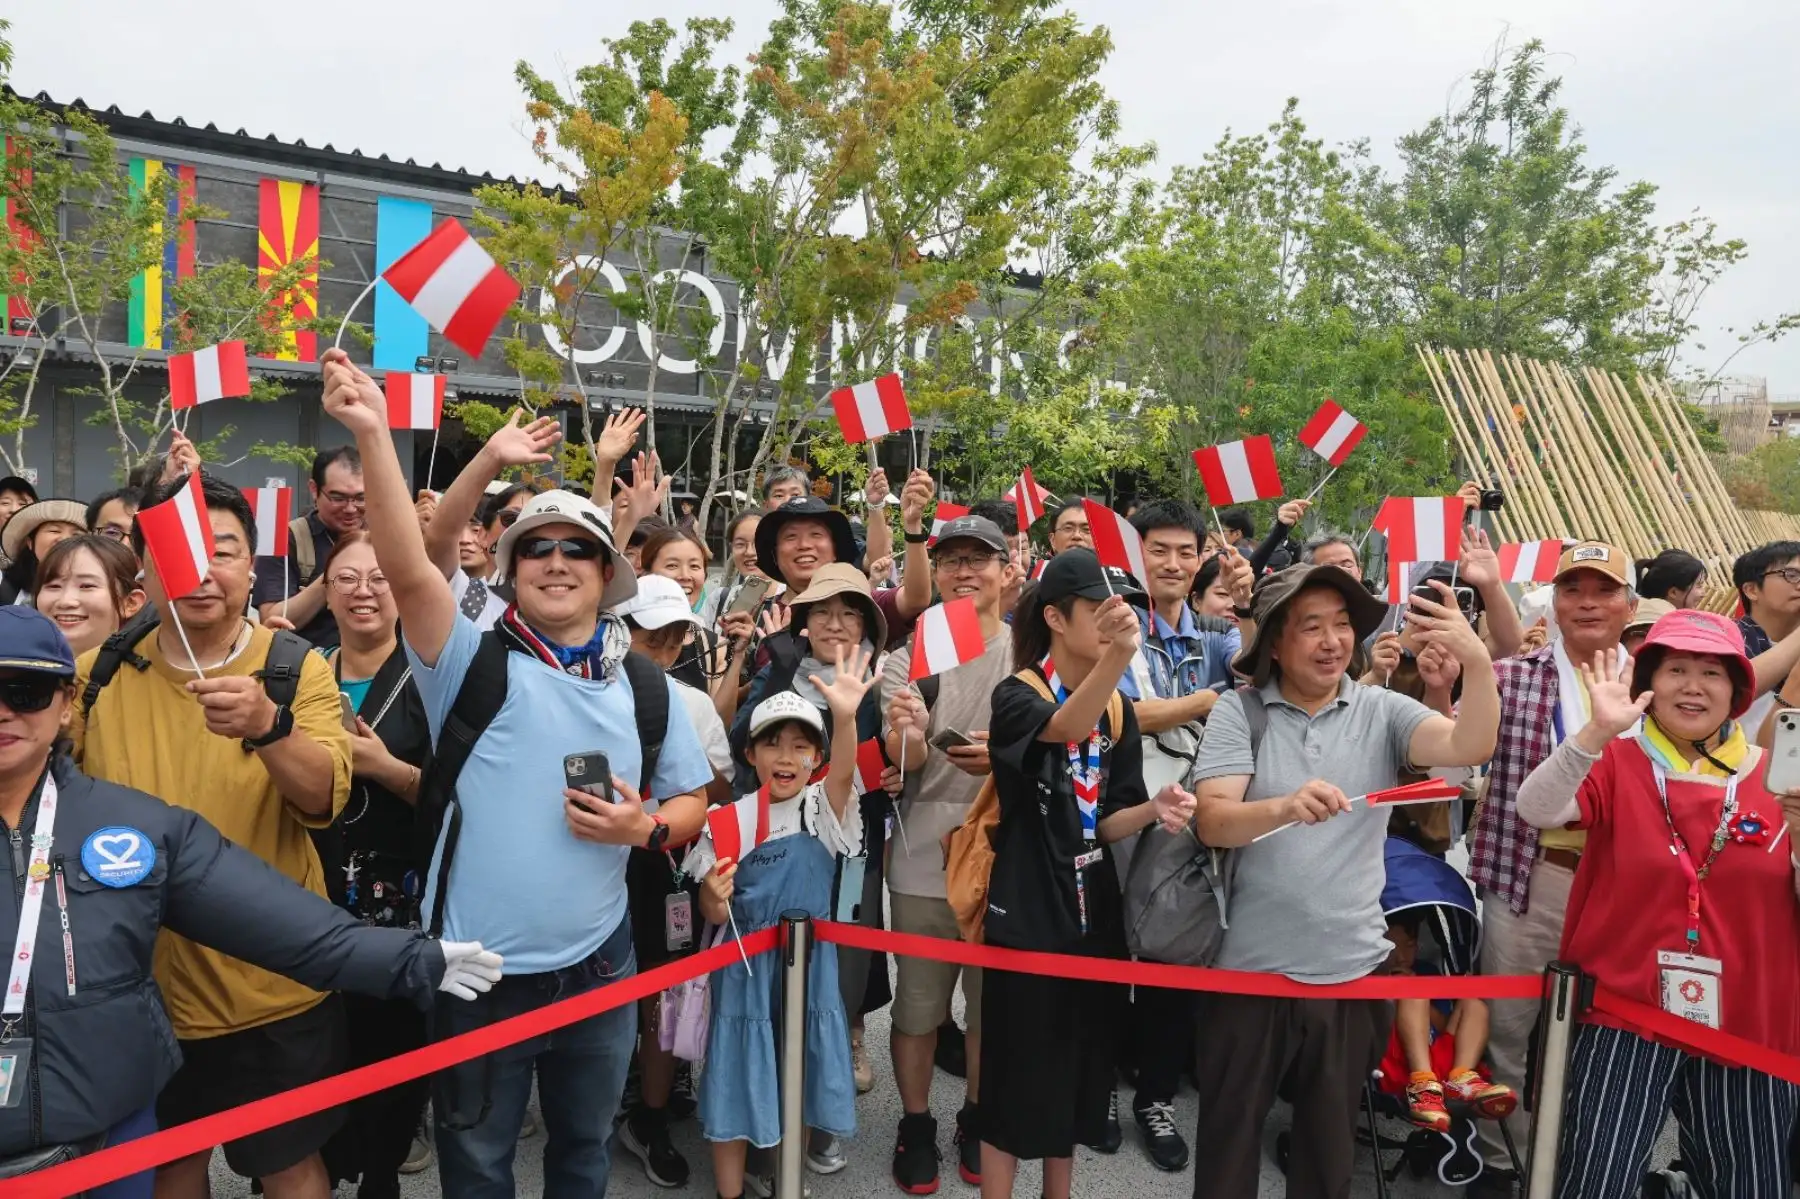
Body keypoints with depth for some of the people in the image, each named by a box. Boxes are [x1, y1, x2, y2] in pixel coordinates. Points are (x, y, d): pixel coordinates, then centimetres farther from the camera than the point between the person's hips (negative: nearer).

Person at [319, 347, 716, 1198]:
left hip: (598, 963, 2)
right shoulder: (474, 664, -9)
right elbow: (406, 568, -25)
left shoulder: (644, 687, 0)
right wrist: (374, 434, -36)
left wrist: (647, 828, -15)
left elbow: (693, 799, 7)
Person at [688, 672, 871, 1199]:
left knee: (798, 1082, 13)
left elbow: (843, 774, -29)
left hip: (807, 965, 1)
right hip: (744, 967, 0)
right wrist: (714, 897, -25)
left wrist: (845, 717, -48)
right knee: (736, 1081, 9)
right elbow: (714, 914, 0)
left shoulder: (823, 809, -5)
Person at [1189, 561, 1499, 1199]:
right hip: (1250, 967, -2)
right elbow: (1211, 822, -16)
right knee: (1229, 1130, 14)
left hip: (1352, 968, 2)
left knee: (1331, 1137, 20)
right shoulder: (1240, 711, -6)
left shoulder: (1382, 711, 0)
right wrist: (1286, 806, -35)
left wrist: (1477, 661, -32)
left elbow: (1469, 747, -16)